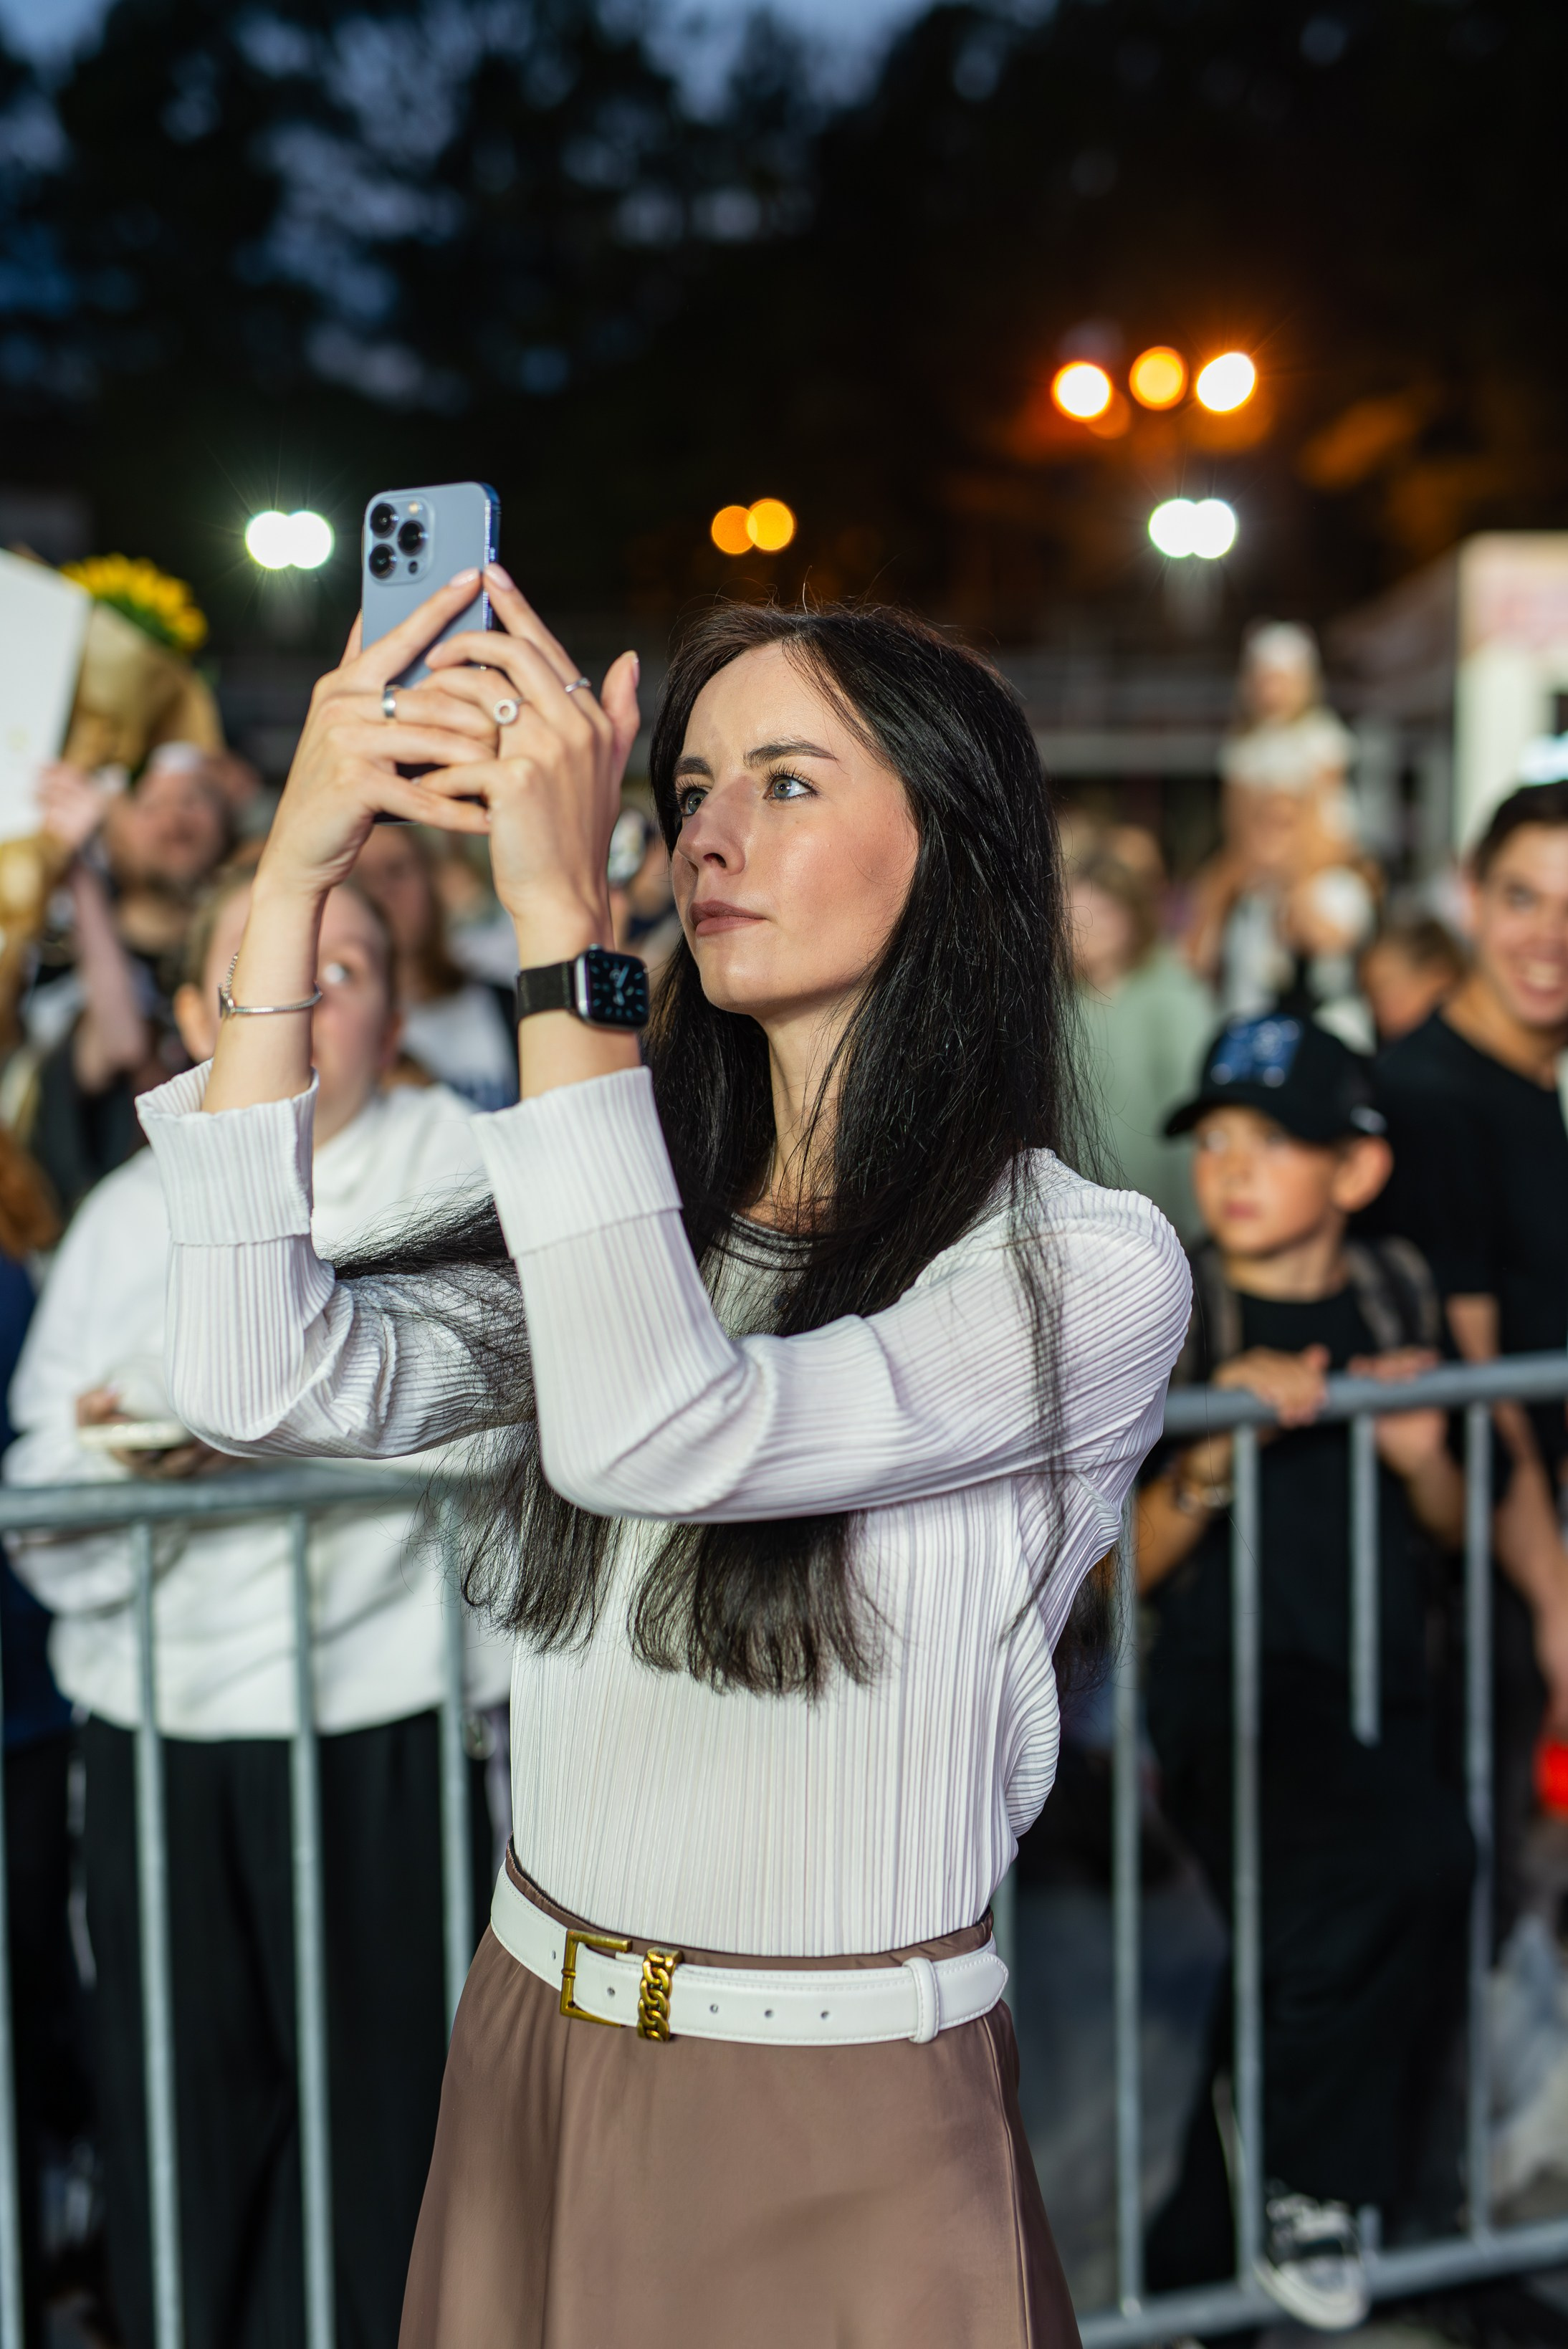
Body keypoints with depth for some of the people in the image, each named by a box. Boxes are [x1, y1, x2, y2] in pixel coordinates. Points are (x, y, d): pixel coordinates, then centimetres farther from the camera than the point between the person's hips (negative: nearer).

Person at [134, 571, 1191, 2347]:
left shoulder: (1084, 1268, -15)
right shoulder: (641, 1206, 2)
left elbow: (660, 1438, -31)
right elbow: (266, 1385, -14)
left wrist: (559, 917, -30)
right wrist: (293, 878, -16)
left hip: (849, 2140, -5)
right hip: (528, 2067, 5)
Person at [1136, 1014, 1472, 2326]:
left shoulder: (1399, 1295, 6)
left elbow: (1454, 1534, 14)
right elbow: (1119, 1565, -5)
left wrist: (1423, 1457, -7)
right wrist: (1215, 1454, -21)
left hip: (1383, 1699, 5)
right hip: (1229, 1693, -5)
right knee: (1415, 1855, -31)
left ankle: (1202, 2263, 30)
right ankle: (1310, 2184, -6)